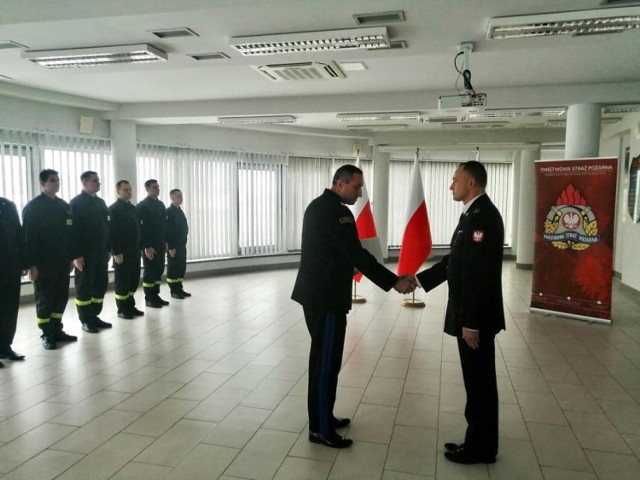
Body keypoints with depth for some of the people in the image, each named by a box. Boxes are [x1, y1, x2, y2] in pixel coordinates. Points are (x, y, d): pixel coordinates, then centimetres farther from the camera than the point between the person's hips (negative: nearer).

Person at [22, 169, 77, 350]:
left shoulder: (65, 206, 10)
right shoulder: (32, 207, -6)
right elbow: (28, 237, -10)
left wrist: (71, 257, 10)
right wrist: (32, 264, -14)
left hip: (62, 261, 5)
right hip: (43, 263, -5)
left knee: (61, 297, 10)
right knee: (44, 299, 4)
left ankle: (57, 330, 23)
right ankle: (47, 334, 14)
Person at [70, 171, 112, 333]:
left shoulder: (101, 202, 13)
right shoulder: (76, 203, -8)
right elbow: (74, 230, -12)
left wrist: (107, 249, 12)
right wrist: (76, 255, -16)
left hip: (100, 252, 7)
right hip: (85, 254, -7)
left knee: (100, 285, 10)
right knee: (84, 287, 4)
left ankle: (94, 316, 22)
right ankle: (85, 320, 13)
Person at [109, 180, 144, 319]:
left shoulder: (133, 208, 14)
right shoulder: (113, 209, -8)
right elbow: (111, 232, -14)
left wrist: (140, 247, 10)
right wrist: (116, 252, -18)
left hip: (134, 251, 7)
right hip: (121, 252, -7)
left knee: (134, 279, 11)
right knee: (122, 281, 1)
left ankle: (130, 306, 22)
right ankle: (122, 309, 11)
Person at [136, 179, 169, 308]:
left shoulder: (160, 204, 13)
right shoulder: (142, 205, -9)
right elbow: (141, 227, -13)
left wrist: (165, 242, 11)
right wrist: (146, 246, -17)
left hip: (160, 244, 7)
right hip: (149, 245, -7)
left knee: (159, 270, 10)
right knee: (150, 271, 0)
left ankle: (155, 295, 20)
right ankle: (149, 298, 8)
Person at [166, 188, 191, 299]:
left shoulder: (180, 211, 14)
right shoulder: (168, 212, -12)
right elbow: (167, 231, -17)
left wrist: (184, 243, 14)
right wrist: (170, 247, -19)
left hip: (182, 245, 8)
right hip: (173, 246, -8)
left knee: (182, 267, 12)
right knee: (173, 269, 1)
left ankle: (179, 289, 22)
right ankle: (174, 291, 8)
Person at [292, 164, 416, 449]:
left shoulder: (321, 206, 14)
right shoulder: (334, 210, -19)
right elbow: (356, 254, -23)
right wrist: (394, 282, -18)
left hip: (319, 293, 11)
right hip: (325, 297, -11)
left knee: (323, 358, 18)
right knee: (326, 361, 0)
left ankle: (322, 417, 31)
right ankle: (320, 429, 12)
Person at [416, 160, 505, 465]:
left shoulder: (482, 215, -20)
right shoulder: (473, 213, 13)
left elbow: (480, 274, -24)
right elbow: (454, 262, 18)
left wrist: (470, 322, -23)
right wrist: (419, 279, 15)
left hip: (476, 317, -10)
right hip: (469, 314, 10)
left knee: (480, 383, 5)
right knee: (477, 382, 18)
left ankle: (481, 448, 20)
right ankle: (479, 443, 31)